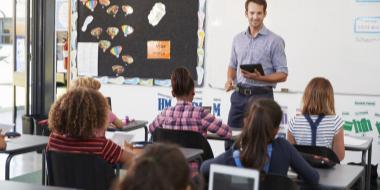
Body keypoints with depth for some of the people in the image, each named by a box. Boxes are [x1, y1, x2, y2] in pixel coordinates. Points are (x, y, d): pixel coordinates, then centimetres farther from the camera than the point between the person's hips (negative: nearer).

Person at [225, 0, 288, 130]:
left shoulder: (275, 41, -4)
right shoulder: (238, 39, 11)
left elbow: (283, 74, -6)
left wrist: (260, 78, -21)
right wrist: (230, 79, -1)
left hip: (262, 96, -4)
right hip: (239, 95, 4)